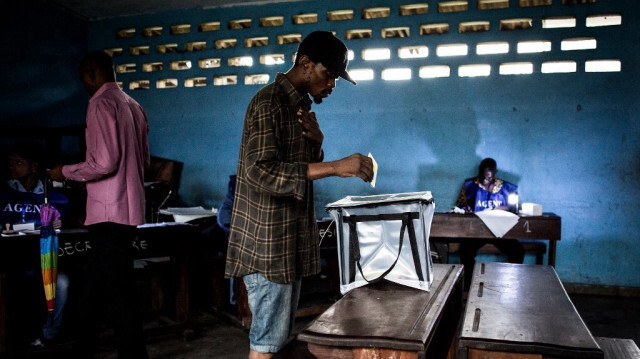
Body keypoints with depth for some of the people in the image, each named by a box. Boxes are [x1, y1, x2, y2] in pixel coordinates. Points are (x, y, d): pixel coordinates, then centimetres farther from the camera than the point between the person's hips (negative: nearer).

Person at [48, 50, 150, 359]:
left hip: (109, 211, -9)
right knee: (94, 284, 19)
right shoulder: (133, 105, 13)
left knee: (118, 291, -2)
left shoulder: (101, 104, -11)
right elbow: (144, 160, 18)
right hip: (128, 208, 9)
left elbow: (104, 162, -19)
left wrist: (65, 172, -4)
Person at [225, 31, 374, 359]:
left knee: (280, 332, 15)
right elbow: (261, 171, -26)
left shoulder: (301, 105, 14)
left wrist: (317, 141, -3)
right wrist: (335, 167, -30)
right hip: (267, 241, -9)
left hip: (290, 238, 9)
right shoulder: (269, 103, -15)